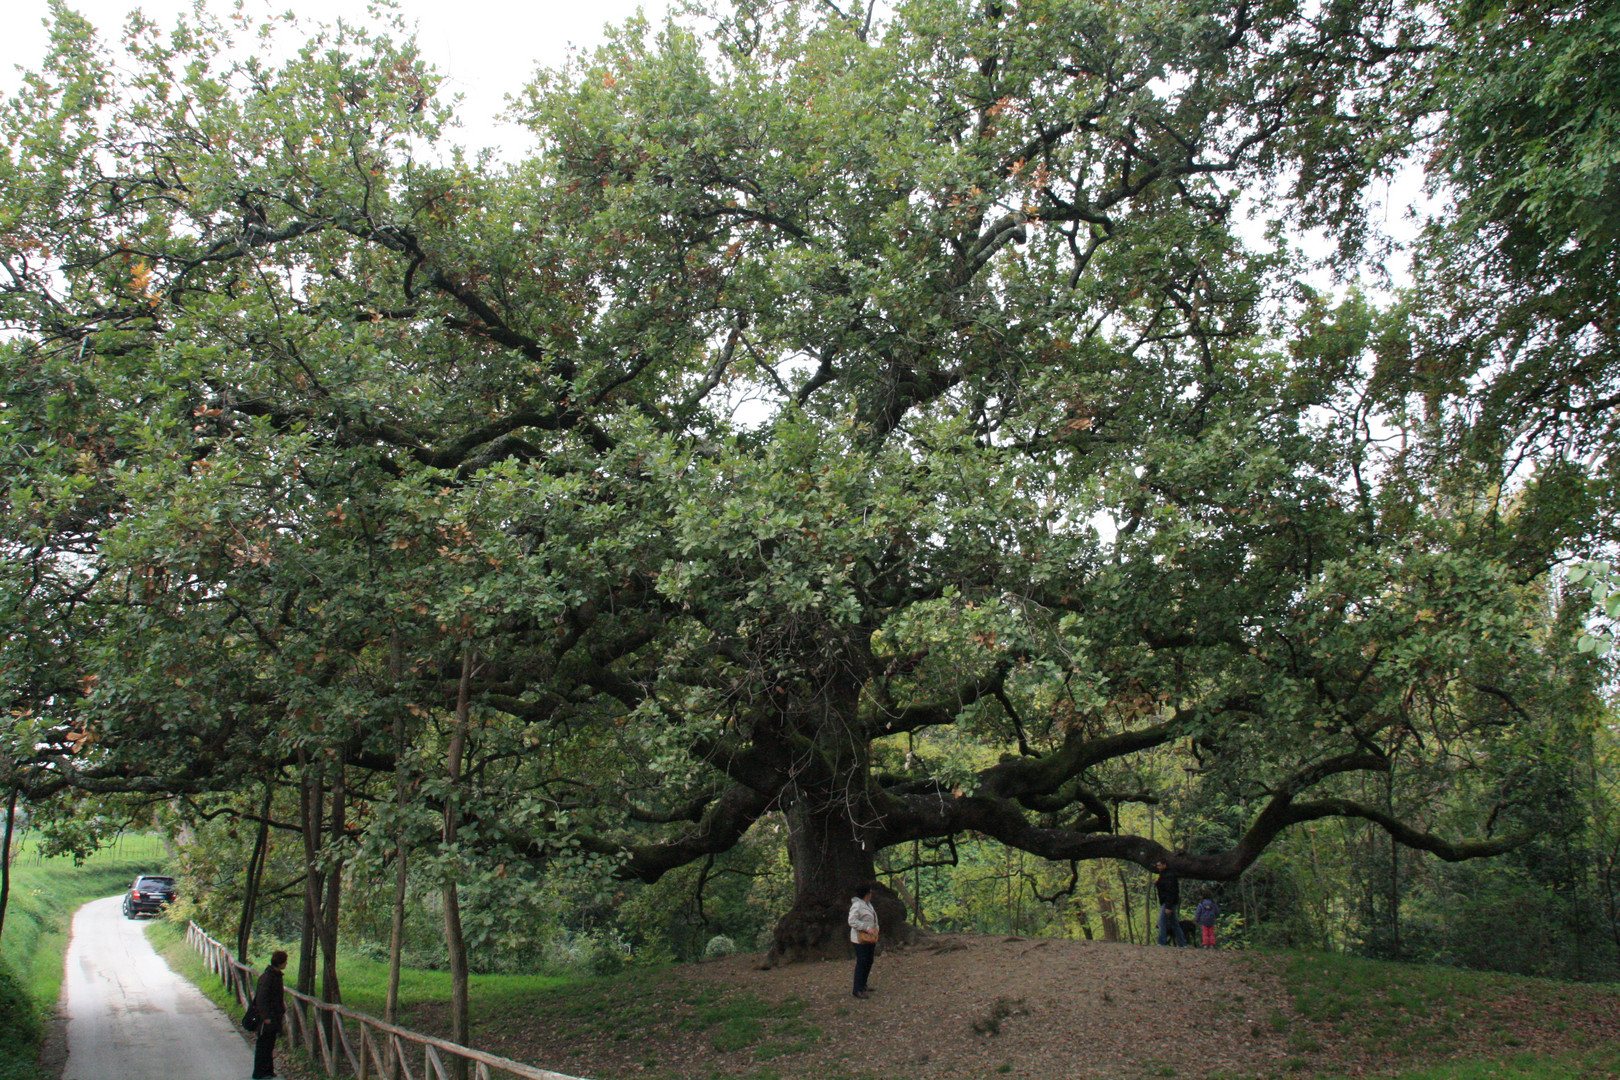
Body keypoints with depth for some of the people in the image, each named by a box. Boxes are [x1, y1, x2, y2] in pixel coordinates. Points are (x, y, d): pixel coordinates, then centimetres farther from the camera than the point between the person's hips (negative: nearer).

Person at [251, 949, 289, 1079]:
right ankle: (259, 1073, 6)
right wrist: (266, 1017, -22)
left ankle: (268, 1070, 23)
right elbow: (261, 998, -21)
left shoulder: (277, 975, 11)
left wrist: (282, 1012, 19)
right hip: (267, 1017, -9)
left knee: (270, 1044, 15)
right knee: (263, 1045, -1)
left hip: (274, 1017, 9)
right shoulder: (267, 977, -19)